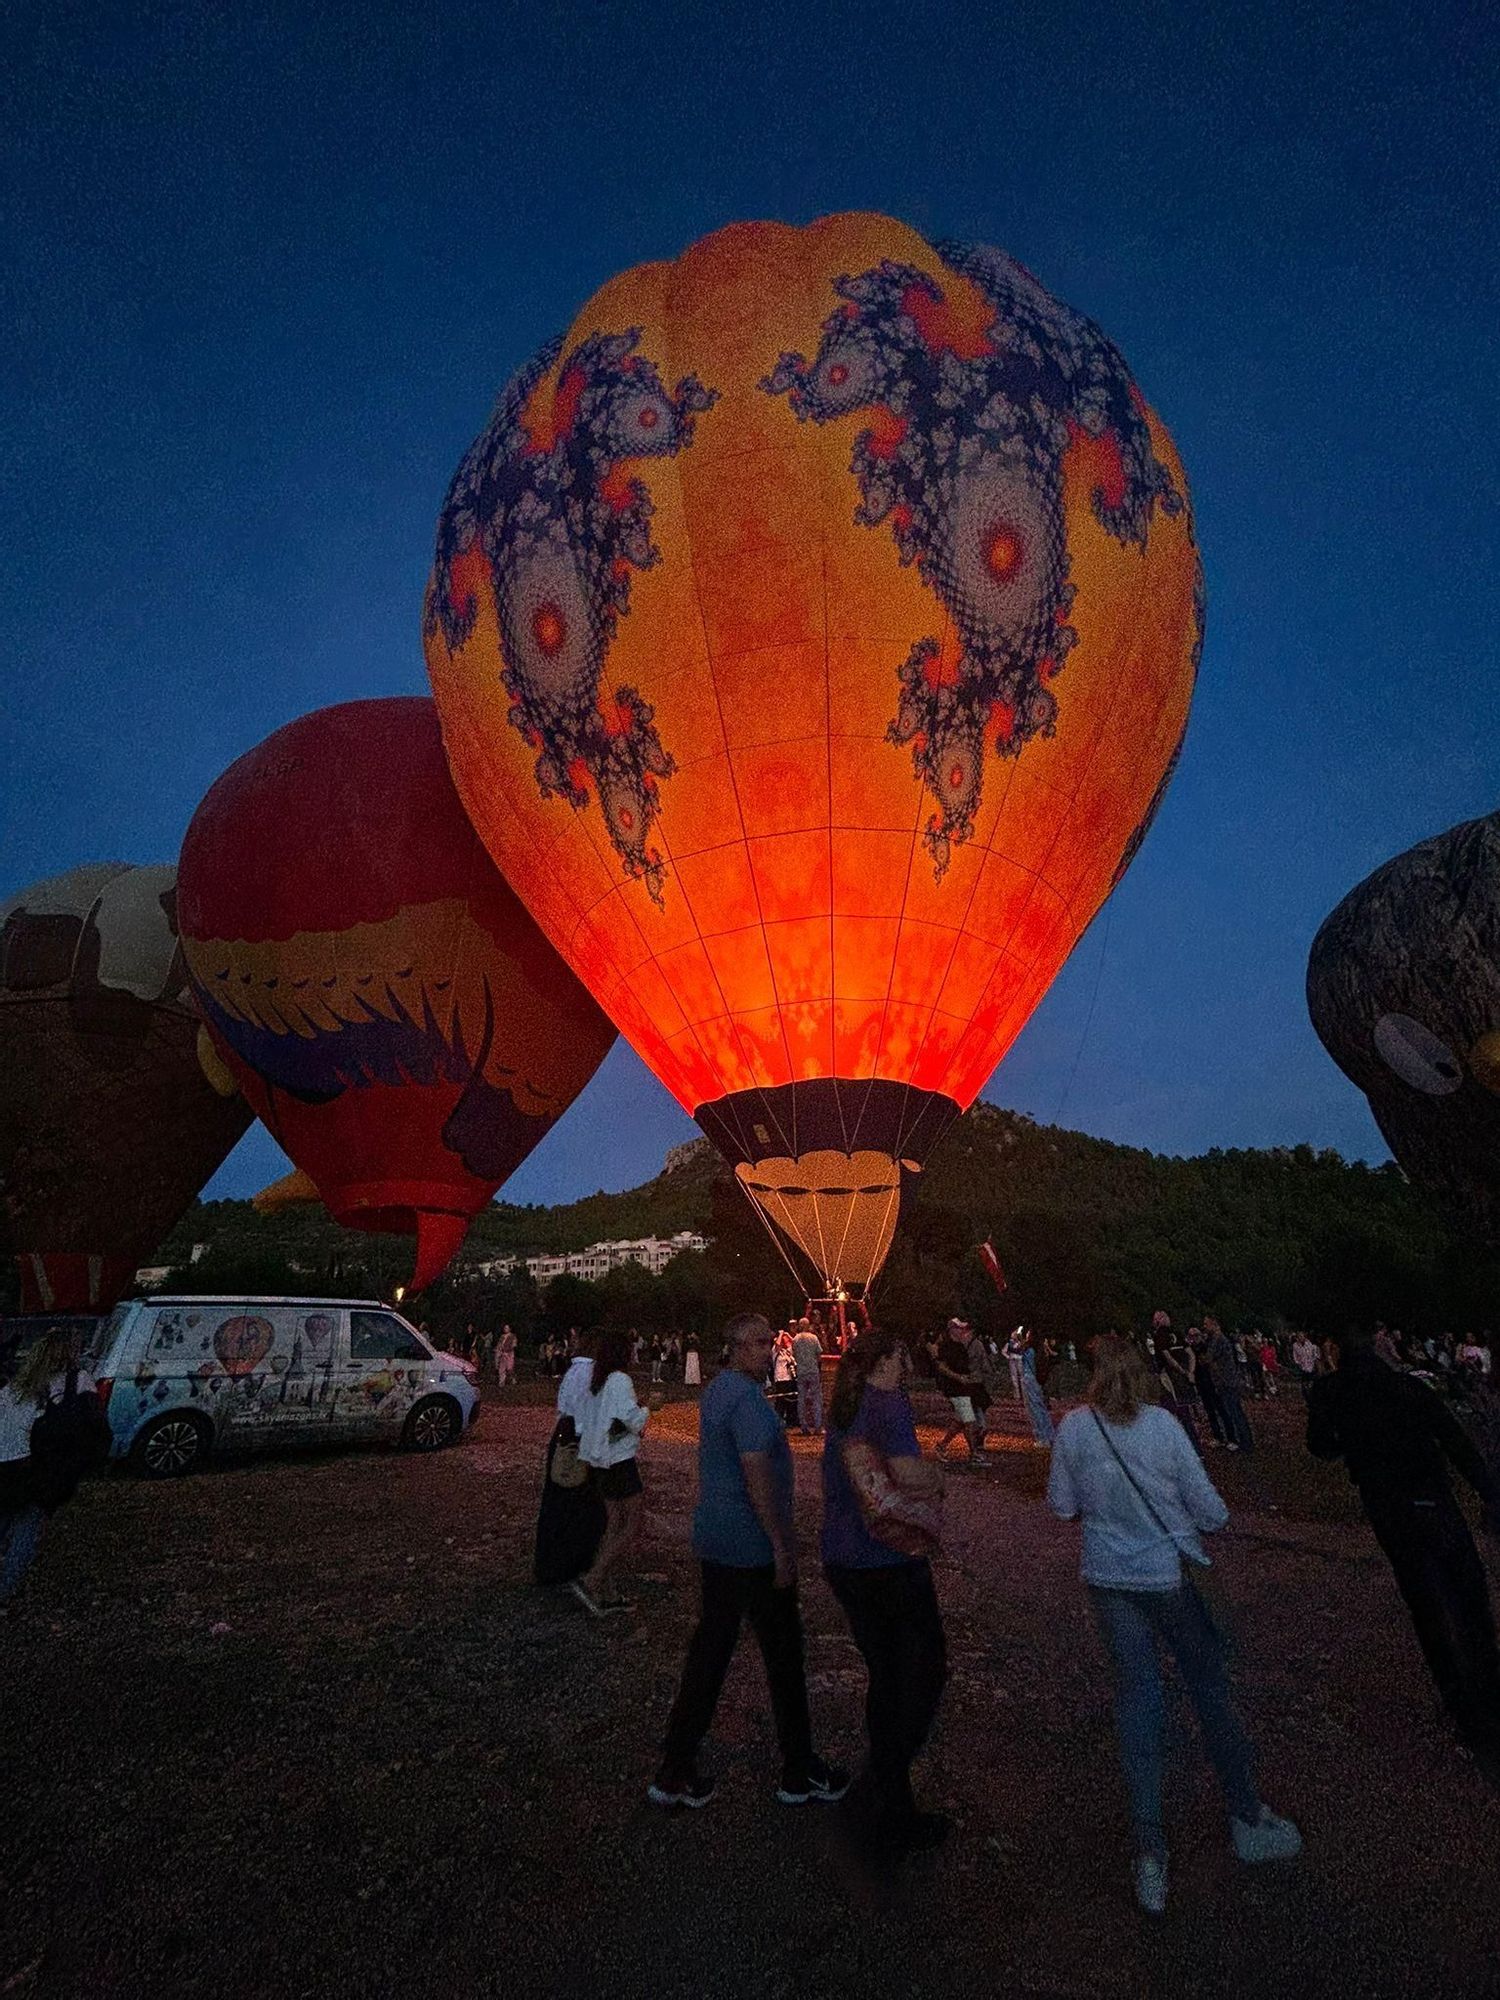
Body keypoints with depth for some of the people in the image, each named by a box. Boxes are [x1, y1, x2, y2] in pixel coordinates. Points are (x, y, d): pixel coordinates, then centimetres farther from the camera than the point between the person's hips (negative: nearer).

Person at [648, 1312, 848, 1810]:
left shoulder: (716, 1390, 9)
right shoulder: (748, 1399, -22)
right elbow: (757, 1475, -25)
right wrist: (782, 1545, -20)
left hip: (714, 1540, 9)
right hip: (753, 1548, -9)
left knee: (710, 1646, 16)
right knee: (783, 1654, 8)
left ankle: (676, 1772, 23)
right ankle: (800, 1773, 24)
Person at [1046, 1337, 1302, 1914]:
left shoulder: (1073, 1427, -11)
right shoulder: (1162, 1425, -17)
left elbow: (1061, 1505, -1)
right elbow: (1208, 1509, -9)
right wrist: (1214, 1520, 13)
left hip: (1109, 1578, 2)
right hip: (1171, 1574, -1)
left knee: (1136, 1695, 13)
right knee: (1210, 1687, 20)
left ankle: (1149, 1853, 14)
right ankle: (1246, 1818, 38)